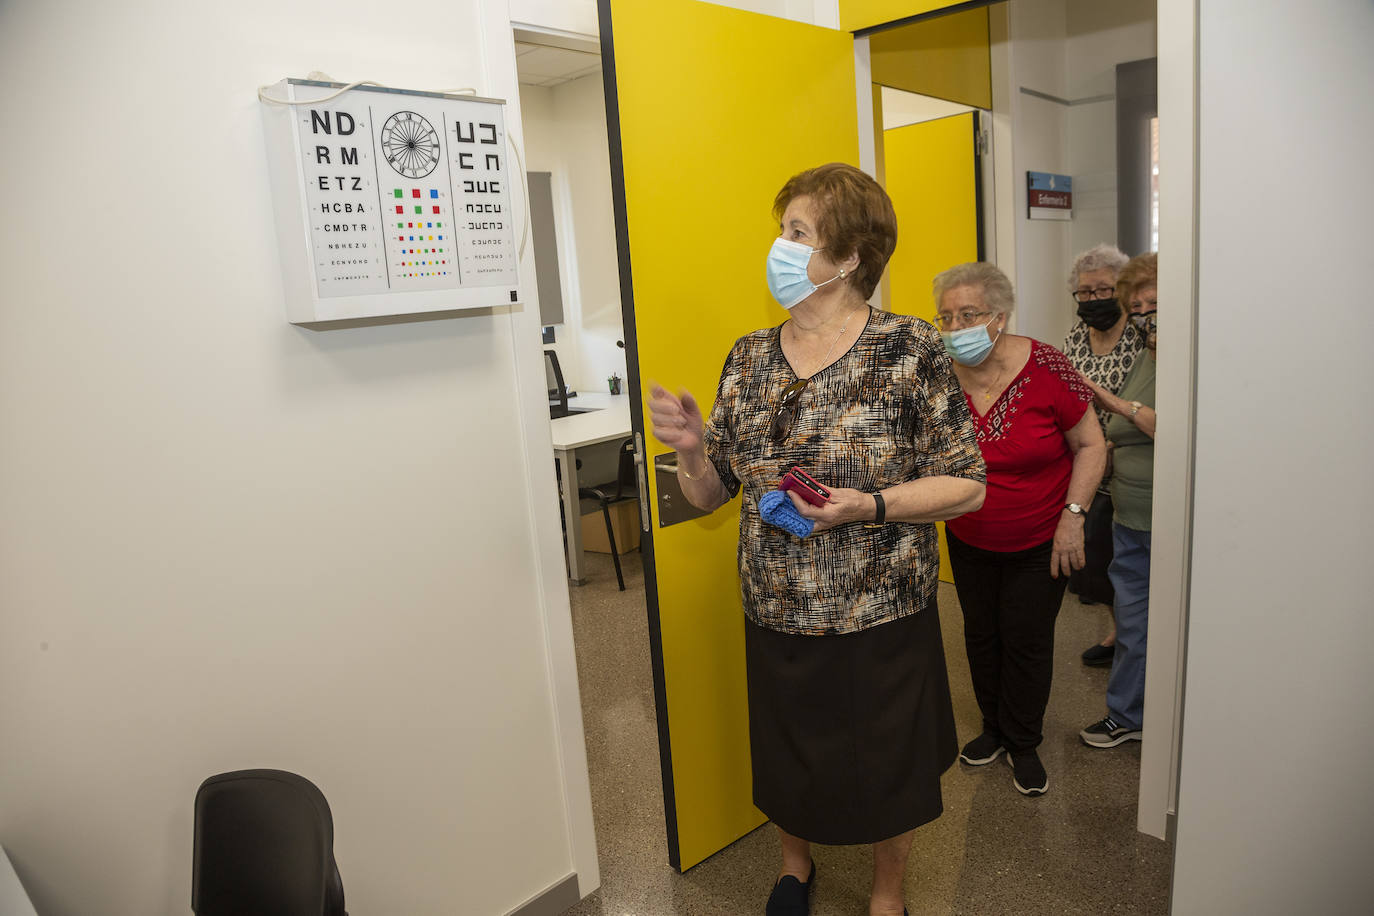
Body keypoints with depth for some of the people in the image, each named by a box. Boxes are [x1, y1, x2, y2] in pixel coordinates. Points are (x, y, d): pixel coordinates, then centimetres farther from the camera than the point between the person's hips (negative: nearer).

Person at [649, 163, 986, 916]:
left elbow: (967, 486, -10)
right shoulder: (749, 358, 1)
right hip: (775, 619, 4)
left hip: (882, 621, -3)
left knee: (886, 771, 18)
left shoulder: (908, 350, -11)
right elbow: (710, 494, 5)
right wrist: (690, 449, -16)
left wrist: (870, 505, -25)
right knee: (785, 769, 21)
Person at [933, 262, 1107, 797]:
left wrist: (1073, 515, -16)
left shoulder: (1044, 368, -19)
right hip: (968, 542, 3)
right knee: (980, 634, 16)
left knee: (1026, 641, 6)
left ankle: (1023, 743, 28)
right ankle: (994, 726, 38)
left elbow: (1091, 445, -10)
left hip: (1040, 543, -3)